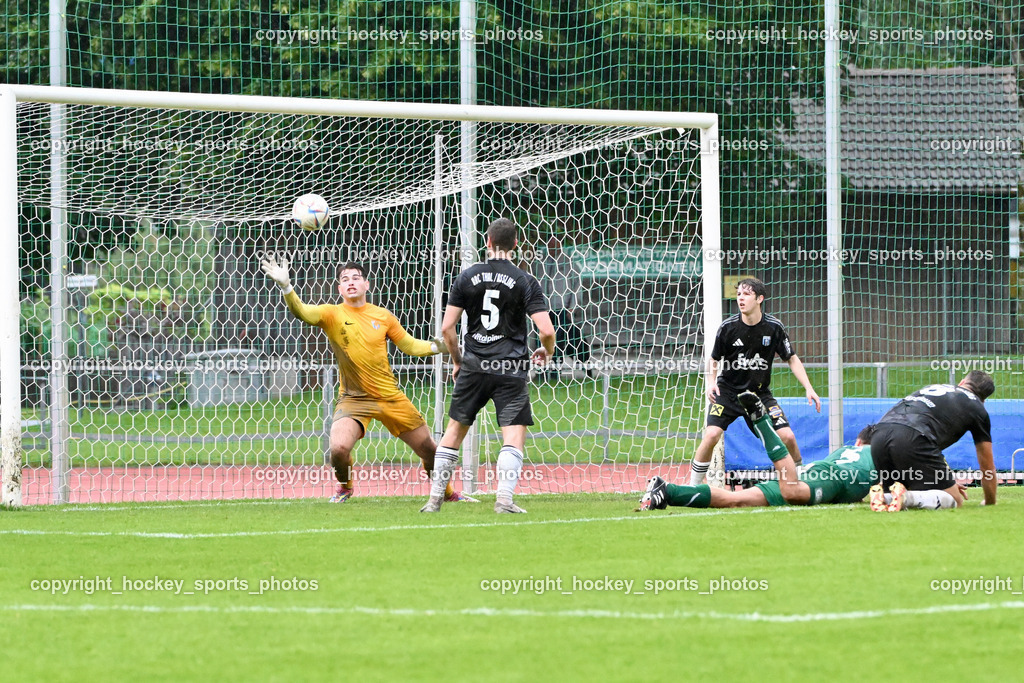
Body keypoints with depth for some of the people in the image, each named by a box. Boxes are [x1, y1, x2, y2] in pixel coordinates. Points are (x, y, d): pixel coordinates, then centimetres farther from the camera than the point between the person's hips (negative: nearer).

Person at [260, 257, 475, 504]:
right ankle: (345, 487, 8)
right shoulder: (332, 314, -6)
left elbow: (410, 345, 13)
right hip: (353, 398, -3)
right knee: (339, 448, -27)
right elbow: (302, 312, -24)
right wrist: (285, 286, -41)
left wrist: (439, 346, -1)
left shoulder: (383, 316, 2)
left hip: (391, 397, 3)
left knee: (429, 450, 8)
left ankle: (447, 492, 37)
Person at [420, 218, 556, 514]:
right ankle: (504, 497, -16)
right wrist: (547, 351, 13)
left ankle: (435, 497, 15)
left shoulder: (467, 277, 4)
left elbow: (447, 327, 2)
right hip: (511, 368, -3)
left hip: (474, 366, 3)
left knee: (454, 430, 14)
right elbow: (546, 330, -9)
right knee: (514, 434, -1)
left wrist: (457, 360, 18)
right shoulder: (525, 282, -3)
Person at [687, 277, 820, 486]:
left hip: (760, 394, 1)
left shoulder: (773, 327, -9)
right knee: (712, 434, -21)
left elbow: (792, 359, 2)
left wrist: (809, 388, -6)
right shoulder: (728, 327, -10)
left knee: (787, 436, -10)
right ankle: (693, 487, -9)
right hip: (727, 390, -1)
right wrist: (711, 382, -14)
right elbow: (714, 359, 5)